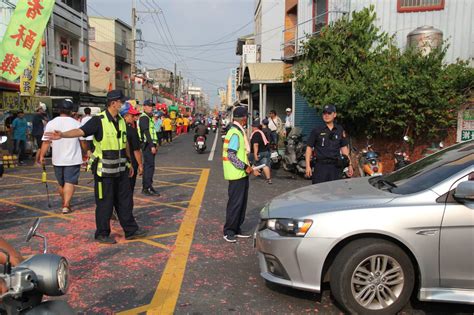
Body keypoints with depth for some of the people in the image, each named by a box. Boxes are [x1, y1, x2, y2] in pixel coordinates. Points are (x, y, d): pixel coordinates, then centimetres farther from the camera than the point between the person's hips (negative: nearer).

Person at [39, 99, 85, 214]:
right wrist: (86, 152, 16)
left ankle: (64, 203, 33)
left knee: (61, 183, 18)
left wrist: (41, 156, 5)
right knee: (70, 182, -1)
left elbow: (46, 142, -3)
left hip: (58, 159, 3)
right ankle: (66, 206, -9)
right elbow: (83, 141, 0)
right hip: (73, 159, -3)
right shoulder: (76, 124, -7)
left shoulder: (51, 124, -3)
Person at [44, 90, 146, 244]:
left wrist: (129, 162, 21)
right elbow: (80, 131, -28)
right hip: (104, 170, -7)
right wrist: (62, 135, -46)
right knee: (105, 202, 3)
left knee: (125, 200, 13)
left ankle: (131, 230, 25)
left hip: (121, 169, 7)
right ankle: (102, 234, 18)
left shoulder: (121, 121, 8)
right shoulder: (99, 120, -14)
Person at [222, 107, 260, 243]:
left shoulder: (239, 132, 13)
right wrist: (245, 167, -20)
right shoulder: (235, 133, -17)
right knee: (235, 203, -2)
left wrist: (249, 168, 17)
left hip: (242, 174, 10)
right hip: (236, 174, -10)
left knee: (242, 202, 14)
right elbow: (231, 155, -22)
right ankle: (229, 232, 9)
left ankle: (237, 229, 23)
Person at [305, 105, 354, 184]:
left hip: (335, 166, 3)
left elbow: (344, 148, 14)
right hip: (320, 166, -3)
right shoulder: (317, 130, 1)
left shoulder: (340, 130, 10)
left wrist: (349, 164, 8)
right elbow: (309, 148, 1)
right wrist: (308, 166, -7)